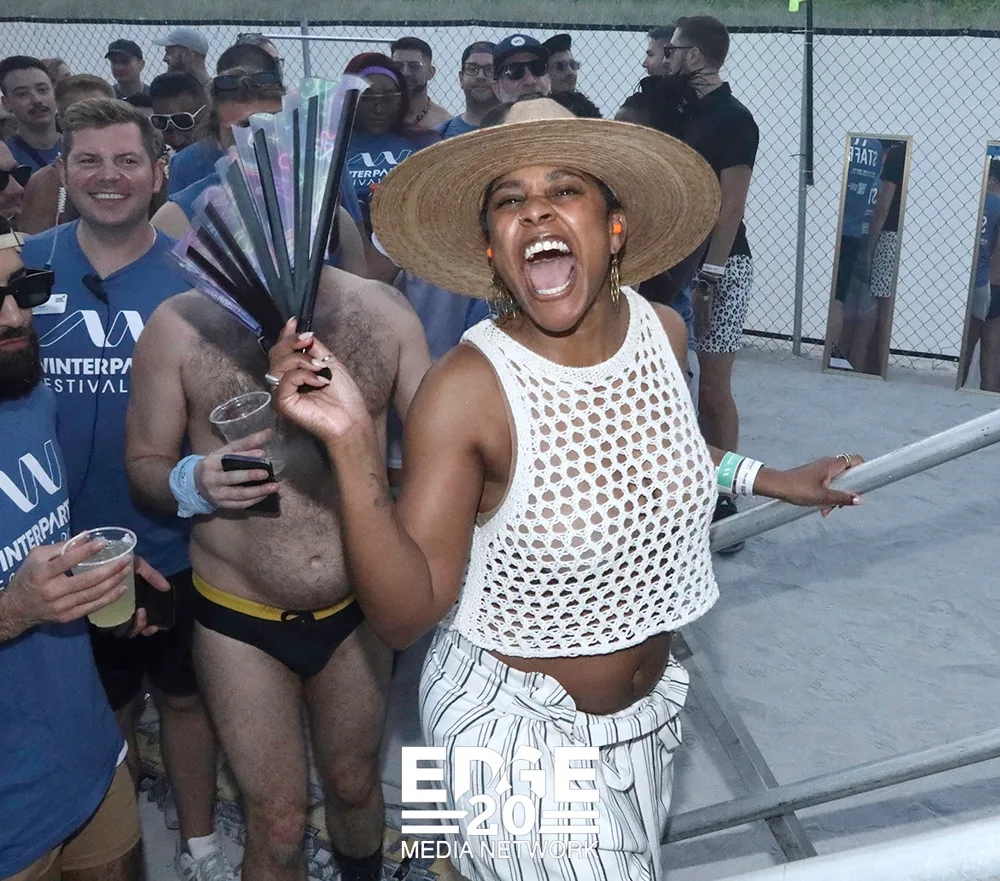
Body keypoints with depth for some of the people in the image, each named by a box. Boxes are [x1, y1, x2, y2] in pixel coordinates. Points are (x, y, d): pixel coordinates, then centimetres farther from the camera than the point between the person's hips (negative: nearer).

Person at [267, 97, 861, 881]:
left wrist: (766, 479, 12)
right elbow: (405, 613, -27)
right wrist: (353, 443, -37)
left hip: (649, 704, 6)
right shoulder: (464, 390, -25)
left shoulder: (663, 331, -10)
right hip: (517, 733, -6)